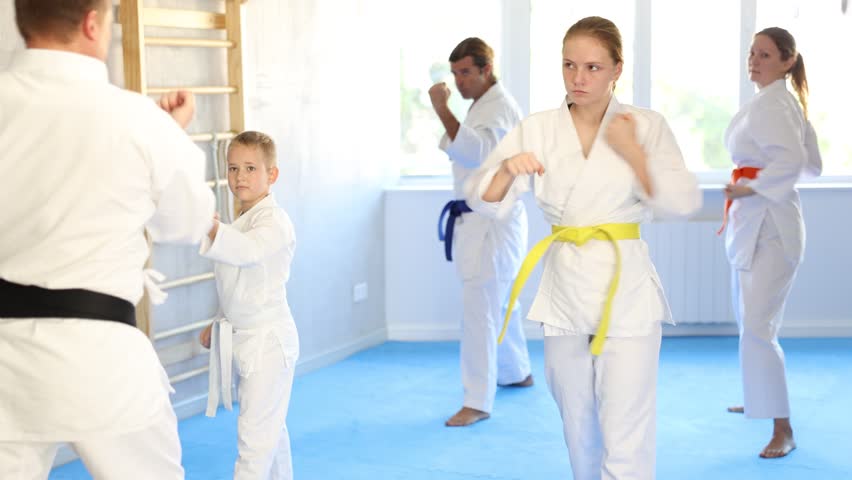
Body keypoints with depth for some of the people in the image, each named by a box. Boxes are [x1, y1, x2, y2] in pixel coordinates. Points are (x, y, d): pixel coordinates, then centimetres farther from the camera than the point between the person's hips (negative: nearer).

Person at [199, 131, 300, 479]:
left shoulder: (274, 221, -16)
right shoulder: (240, 222, 12)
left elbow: (247, 250, -39)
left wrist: (208, 224, -54)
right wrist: (218, 323, 18)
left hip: (267, 338, -9)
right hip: (241, 338, 9)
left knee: (256, 430, -7)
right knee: (269, 426, 21)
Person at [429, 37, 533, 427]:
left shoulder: (501, 108, -16)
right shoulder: (482, 106, 16)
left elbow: (474, 151, -32)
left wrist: (442, 110, -34)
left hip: (493, 222, -10)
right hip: (475, 219, 10)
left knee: (480, 309, -11)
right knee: (499, 302, 22)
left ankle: (478, 402, -8)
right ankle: (517, 372, 39)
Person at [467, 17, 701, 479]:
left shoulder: (646, 125, -2)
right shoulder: (537, 128, 2)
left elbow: (682, 202, -6)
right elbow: (483, 198, -1)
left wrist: (633, 152, -15)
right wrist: (508, 169, -21)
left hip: (626, 288, -3)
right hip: (565, 288, 3)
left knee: (626, 440, -7)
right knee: (579, 432, 17)